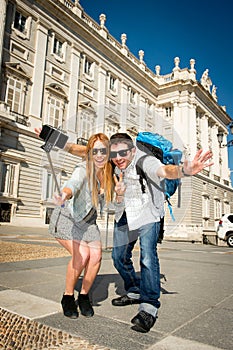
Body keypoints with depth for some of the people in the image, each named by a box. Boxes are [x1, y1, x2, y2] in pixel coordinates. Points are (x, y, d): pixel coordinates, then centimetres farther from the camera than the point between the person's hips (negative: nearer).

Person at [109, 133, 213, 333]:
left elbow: (164, 171, -48)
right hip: (124, 217, 7)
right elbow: (117, 203, 1)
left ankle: (149, 307, -7)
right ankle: (134, 292, 33)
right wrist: (119, 195, -24)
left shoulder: (145, 162, -25)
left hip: (147, 215, -6)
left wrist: (183, 171, -71)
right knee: (119, 256, 11)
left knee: (148, 257, -22)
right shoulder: (115, 169, -7)